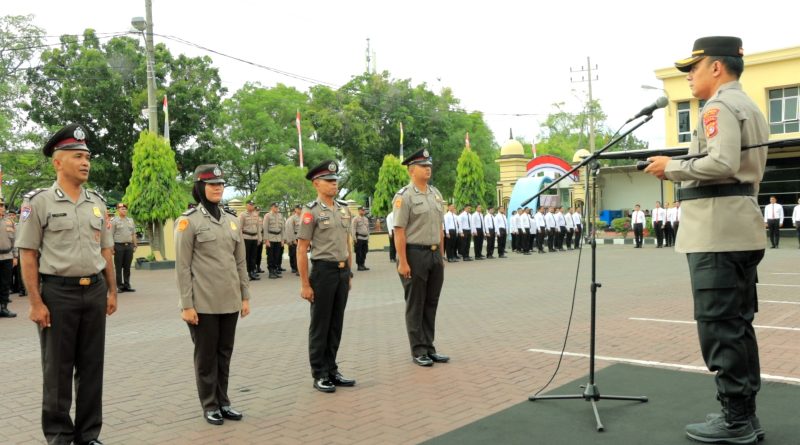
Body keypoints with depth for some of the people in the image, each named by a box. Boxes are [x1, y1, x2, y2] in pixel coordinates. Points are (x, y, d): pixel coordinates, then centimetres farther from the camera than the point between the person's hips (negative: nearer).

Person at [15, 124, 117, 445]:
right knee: (58, 369, 5)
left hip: (95, 291, 5)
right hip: (57, 293, -5)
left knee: (92, 366, 11)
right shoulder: (38, 201, -6)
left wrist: (112, 291, 10)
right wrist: (36, 303, -12)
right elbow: (28, 255, -7)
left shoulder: (97, 202, 10)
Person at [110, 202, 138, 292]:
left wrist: (135, 245, 12)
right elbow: (111, 235, -6)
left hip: (129, 246, 5)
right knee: (118, 267, 0)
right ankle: (119, 286, 4)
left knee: (127, 267, 7)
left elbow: (133, 234, 18)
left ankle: (127, 285, 12)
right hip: (119, 245, -5)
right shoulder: (114, 221, -1)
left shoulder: (130, 221, 15)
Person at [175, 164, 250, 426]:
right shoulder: (188, 221, -6)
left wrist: (245, 296, 9)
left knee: (225, 353, 12)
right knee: (206, 355, 6)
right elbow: (182, 267, -9)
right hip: (203, 303, -5)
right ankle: (209, 405, 18)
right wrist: (186, 305, -13)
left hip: (229, 301, 5)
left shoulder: (232, 221, 10)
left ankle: (223, 401, 24)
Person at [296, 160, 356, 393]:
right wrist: (304, 284, -13)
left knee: (336, 324, 13)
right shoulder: (311, 211, -10)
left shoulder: (344, 209, 9)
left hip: (342, 271, 6)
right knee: (320, 325, 3)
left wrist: (349, 273, 14)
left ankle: (332, 370, 24)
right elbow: (301, 250, -11)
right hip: (323, 271, -6)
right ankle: (319, 375, 13)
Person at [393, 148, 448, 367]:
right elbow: (399, 231, -14)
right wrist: (402, 262, -18)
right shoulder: (404, 196, -10)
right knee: (415, 305, 4)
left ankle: (429, 348, 22)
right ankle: (419, 351, 12)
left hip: (434, 254, 7)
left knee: (431, 304, 12)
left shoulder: (435, 193, 11)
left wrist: (441, 256, 13)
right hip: (414, 254, -7)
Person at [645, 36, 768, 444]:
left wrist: (671, 168, -11)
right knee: (738, 325, 13)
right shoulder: (750, 107, 23)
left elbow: (721, 164, -23)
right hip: (741, 228, 11)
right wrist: (682, 172, 17)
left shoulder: (719, 106, -10)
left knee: (719, 327, -6)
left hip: (719, 231, -11)